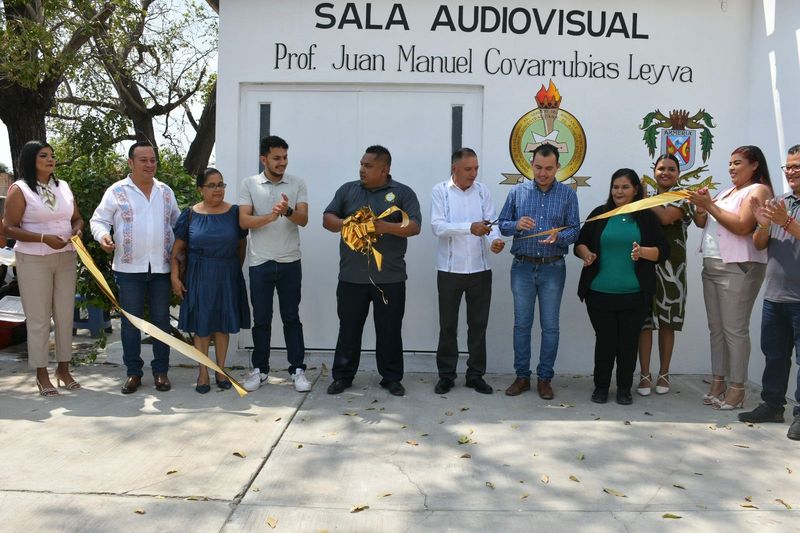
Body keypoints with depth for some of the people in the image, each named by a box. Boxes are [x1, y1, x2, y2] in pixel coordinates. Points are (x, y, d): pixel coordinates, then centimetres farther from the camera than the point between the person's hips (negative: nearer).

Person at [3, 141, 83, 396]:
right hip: (33, 261, -5)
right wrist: (44, 238, -21)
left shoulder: (63, 186, 11)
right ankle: (41, 374, 9)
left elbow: (77, 217, 18)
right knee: (38, 319, 0)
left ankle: (63, 368, 19)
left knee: (65, 315, 7)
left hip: (65, 258, 5)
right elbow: (10, 228, -9)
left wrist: (77, 229, -6)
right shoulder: (19, 189, -4)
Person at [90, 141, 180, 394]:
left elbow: (177, 221, 17)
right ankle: (133, 372, 16)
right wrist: (103, 235, -20)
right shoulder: (117, 191, 1)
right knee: (130, 321, 4)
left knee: (161, 320, 6)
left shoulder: (165, 191, 11)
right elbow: (99, 220, 2)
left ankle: (161, 371, 17)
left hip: (161, 267, 2)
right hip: (129, 268, -2)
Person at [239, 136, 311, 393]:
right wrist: (271, 216, -23)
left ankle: (297, 369, 14)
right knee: (261, 318, 9)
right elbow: (244, 221, -7)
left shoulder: (297, 184, 3)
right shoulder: (249, 184, 2)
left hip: (290, 262, 0)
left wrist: (287, 211, -28)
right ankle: (260, 369, 22)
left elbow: (303, 219, -7)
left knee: (291, 317, 6)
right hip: (260, 262, 0)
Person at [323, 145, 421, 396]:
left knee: (390, 331, 7)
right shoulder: (347, 190, 12)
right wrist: (344, 223, -14)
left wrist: (386, 227, -22)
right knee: (348, 328, 9)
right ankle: (342, 376, 22)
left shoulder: (403, 193, 3)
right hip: (351, 276, 2)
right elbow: (327, 219, 8)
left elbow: (414, 226, -6)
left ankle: (391, 378, 20)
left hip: (390, 278, -2)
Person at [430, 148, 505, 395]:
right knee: (448, 325, 7)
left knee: (478, 325, 9)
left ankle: (476, 374, 22)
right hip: (450, 270, -2)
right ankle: (446, 375, 19)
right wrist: (470, 228, -28)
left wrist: (495, 240, -25)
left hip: (480, 269, 3)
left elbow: (491, 222, -3)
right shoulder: (440, 191, -4)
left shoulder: (483, 191, 5)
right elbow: (437, 226, -15)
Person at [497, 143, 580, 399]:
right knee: (521, 324, 7)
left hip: (552, 268, -1)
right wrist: (517, 225, -16)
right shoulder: (517, 192, 4)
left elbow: (574, 230, -2)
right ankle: (522, 376, 18)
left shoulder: (568, 194, 1)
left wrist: (558, 237, -23)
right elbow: (502, 224, 6)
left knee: (550, 326, 5)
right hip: (522, 266, 1)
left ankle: (544, 378, 17)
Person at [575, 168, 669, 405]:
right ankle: (601, 386, 21)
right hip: (600, 294, 0)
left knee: (628, 343, 7)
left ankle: (624, 389, 22)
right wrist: (586, 254, -13)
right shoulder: (599, 214, 6)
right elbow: (580, 243, 9)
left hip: (634, 296, 0)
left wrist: (643, 252, -18)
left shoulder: (647, 217, 5)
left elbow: (663, 251, 2)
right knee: (604, 341, 6)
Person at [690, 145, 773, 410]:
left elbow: (742, 226, -17)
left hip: (738, 268, -8)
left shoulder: (759, 190, -4)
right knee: (716, 328, 9)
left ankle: (737, 388, 0)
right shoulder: (728, 191, 20)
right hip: (711, 266, 8)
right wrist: (700, 205, 0)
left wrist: (709, 205, -15)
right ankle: (718, 382, 15)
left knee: (734, 329, -6)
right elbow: (706, 223, 17)